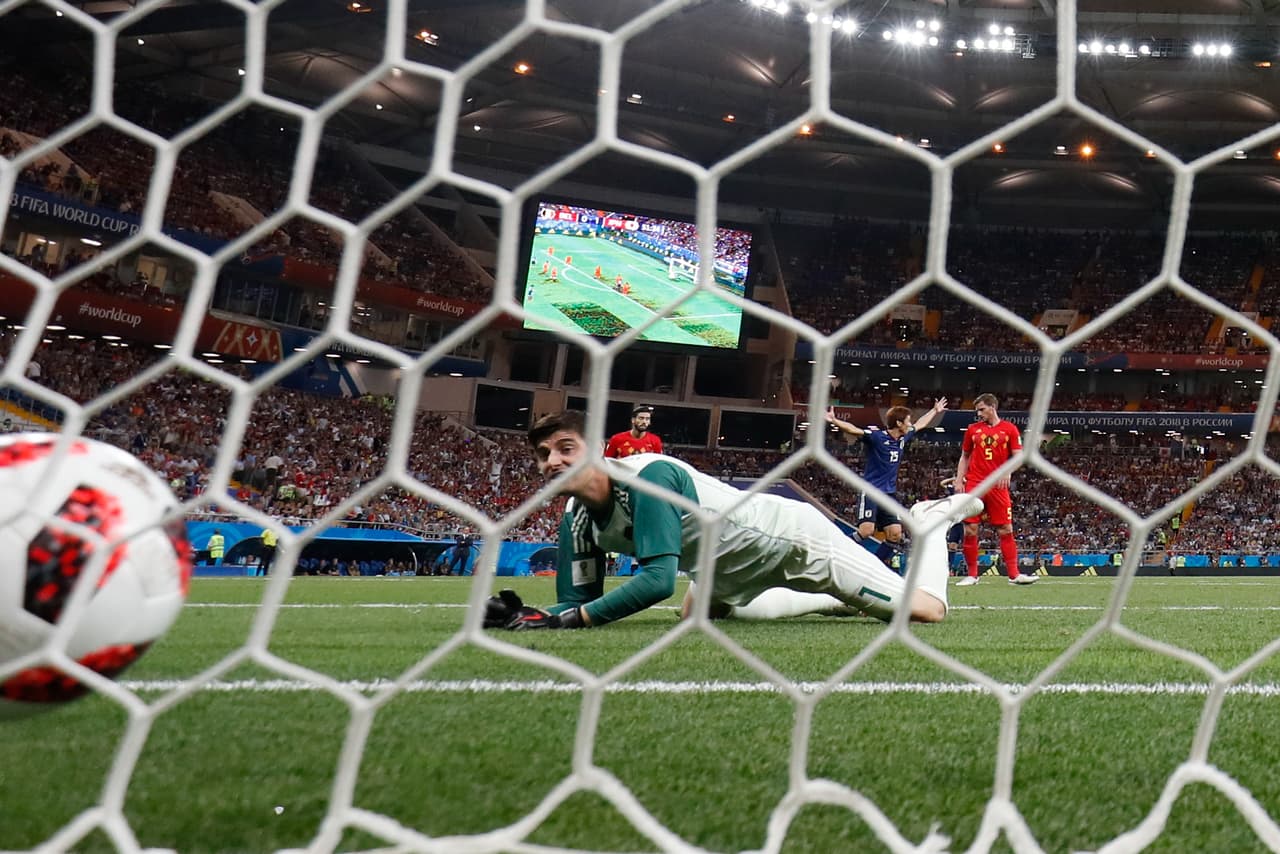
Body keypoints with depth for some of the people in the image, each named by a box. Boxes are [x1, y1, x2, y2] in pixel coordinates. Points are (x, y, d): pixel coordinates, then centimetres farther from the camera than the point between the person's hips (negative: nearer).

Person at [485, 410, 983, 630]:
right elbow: (579, 600, -7)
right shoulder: (576, 522, -9)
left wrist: (577, 618, -45)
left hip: (790, 535, -8)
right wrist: (529, 617, -28)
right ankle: (837, 597, 38)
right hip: (731, 573, 8)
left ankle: (934, 519, 27)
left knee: (924, 611, -6)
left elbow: (659, 579, -41)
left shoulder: (648, 476, -34)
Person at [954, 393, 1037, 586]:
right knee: (970, 530, -2)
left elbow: (1018, 456, 2)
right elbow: (964, 457, 18)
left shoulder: (1009, 429, 6)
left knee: (1006, 530, -2)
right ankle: (972, 575, 6)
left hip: (998, 486, -2)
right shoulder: (973, 429, 12)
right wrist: (959, 480, 7)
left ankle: (1014, 574, 1)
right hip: (974, 485, 2)